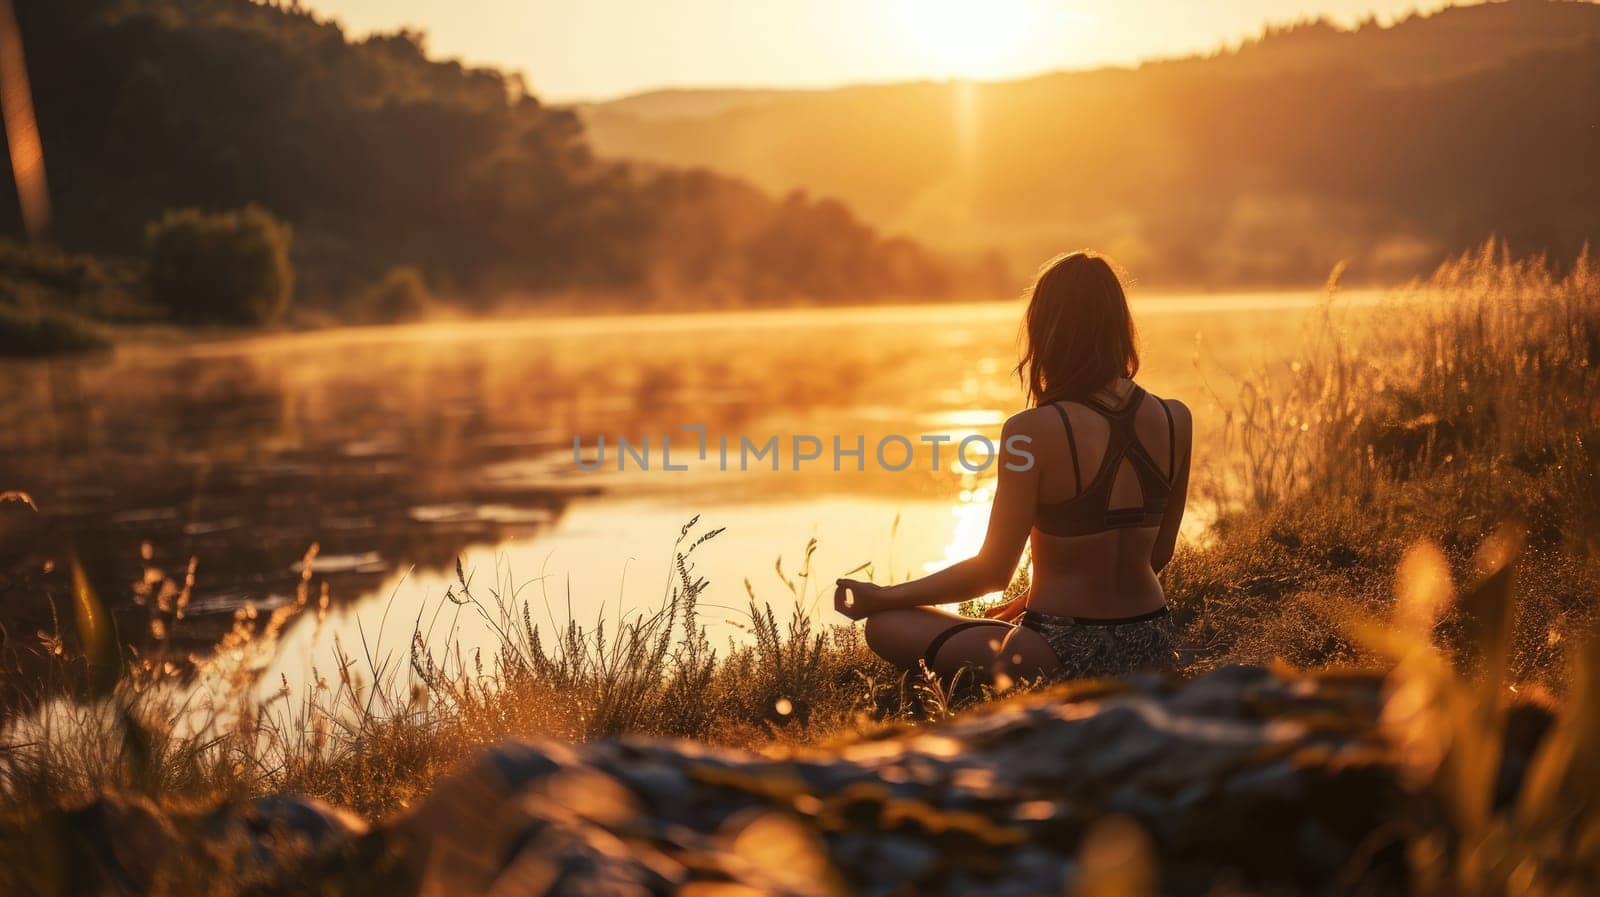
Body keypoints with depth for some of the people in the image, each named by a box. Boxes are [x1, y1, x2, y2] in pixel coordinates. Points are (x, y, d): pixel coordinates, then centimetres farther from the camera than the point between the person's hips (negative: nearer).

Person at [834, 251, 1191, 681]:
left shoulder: (1033, 430, -19)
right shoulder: (1175, 420, -2)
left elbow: (993, 571, -13)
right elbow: (1159, 553, 8)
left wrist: (883, 597, 0)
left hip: (1067, 656, -8)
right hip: (1151, 651, 8)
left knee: (887, 624, 7)